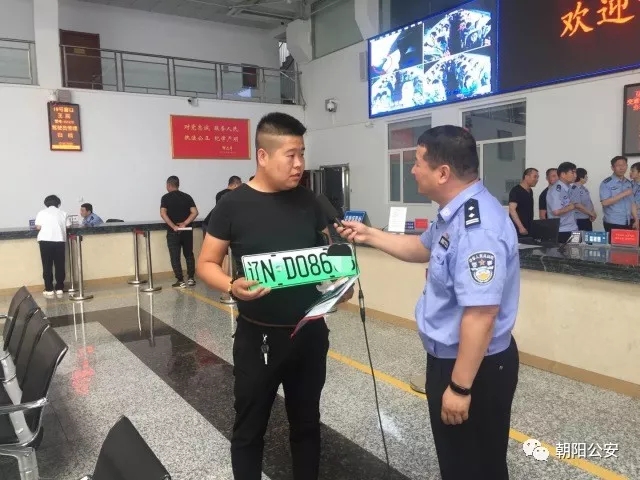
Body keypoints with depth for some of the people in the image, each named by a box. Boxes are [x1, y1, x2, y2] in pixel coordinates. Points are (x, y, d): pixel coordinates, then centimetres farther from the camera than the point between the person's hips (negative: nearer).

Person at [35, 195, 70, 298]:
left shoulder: (41, 212, 7)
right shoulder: (63, 213, 11)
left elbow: (38, 227, 1)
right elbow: (67, 227, 8)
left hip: (45, 241, -1)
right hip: (60, 240, 1)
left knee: (47, 266, 5)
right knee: (60, 265, 8)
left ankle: (49, 290, 6)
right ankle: (59, 289, 11)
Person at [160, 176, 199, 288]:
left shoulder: (166, 197, -3)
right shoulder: (187, 196, 5)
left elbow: (163, 213, -17)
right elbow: (194, 212, -6)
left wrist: (173, 226, -17)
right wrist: (185, 224, -8)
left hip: (173, 232, -3)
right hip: (187, 230, 3)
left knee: (175, 257, 4)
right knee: (189, 255, 17)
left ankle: (180, 281, 4)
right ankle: (191, 278, 16)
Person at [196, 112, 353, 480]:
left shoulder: (308, 201, 1)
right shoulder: (234, 205, -10)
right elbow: (207, 264, -6)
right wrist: (232, 286, -26)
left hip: (310, 333, 4)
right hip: (258, 337, -3)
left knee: (307, 423, 20)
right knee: (249, 428, 14)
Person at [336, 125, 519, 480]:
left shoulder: (477, 227, -31)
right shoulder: (456, 214, 3)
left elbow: (480, 316, -33)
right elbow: (422, 248, 22)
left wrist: (460, 387, -26)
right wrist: (370, 235, 16)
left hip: (475, 368, -10)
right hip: (451, 358, 10)